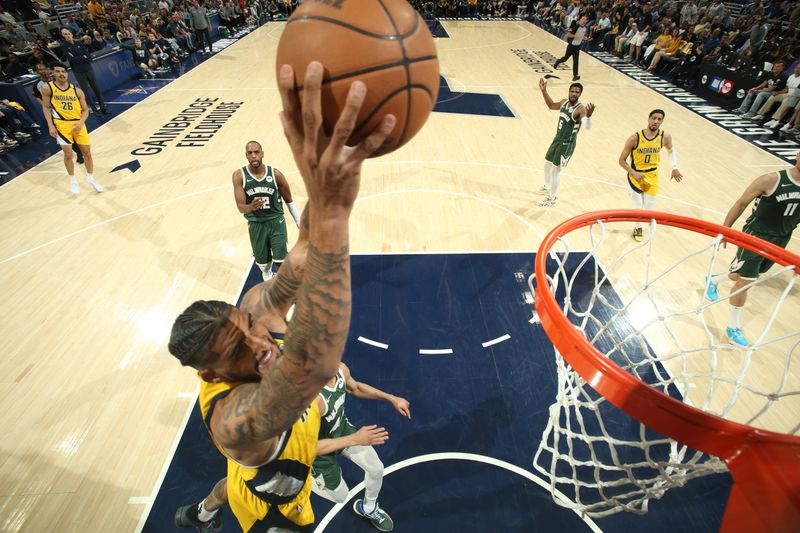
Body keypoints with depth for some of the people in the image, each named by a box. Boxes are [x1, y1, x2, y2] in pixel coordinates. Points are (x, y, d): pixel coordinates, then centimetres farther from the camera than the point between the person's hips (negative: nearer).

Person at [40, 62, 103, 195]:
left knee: (87, 152, 4)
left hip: (78, 124, 2)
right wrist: (50, 126, -4)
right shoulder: (47, 88, -1)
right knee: (68, 154, -1)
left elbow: (85, 110, 6)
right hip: (61, 124, -2)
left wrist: (81, 122, -11)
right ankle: (73, 180, 16)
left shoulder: (77, 91, 3)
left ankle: (90, 178, 22)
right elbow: (46, 107, 4)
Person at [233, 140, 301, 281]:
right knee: (263, 263, 15)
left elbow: (289, 200, 3)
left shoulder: (276, 174, -10)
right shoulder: (239, 175, -11)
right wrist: (251, 207, -39)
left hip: (276, 221, -1)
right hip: (256, 224, 1)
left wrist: (300, 223, 7)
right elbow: (240, 207, -15)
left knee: (280, 263, -5)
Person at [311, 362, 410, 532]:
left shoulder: (341, 369, -22)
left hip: (342, 428, 6)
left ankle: (368, 509, 48)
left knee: (376, 469, 16)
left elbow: (355, 387, 2)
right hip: (321, 450, -6)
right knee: (341, 497, 17)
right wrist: (355, 439, -38)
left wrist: (392, 398, -3)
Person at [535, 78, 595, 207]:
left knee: (555, 170, -5)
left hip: (567, 143, -8)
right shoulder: (564, 102, 0)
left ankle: (552, 199, 10)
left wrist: (589, 115, -58)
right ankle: (547, 187, 47)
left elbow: (588, 127, -37)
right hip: (557, 139, 8)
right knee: (547, 163, 23)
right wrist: (544, 91, 11)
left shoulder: (580, 109, -23)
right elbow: (551, 105, 21)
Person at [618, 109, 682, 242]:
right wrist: (634, 173, -21)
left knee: (649, 207, 7)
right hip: (635, 175, -3)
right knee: (638, 206, 2)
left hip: (652, 176, 3)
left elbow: (672, 150, 14)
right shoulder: (635, 138, -20)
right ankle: (638, 228, 30)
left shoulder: (665, 137, -9)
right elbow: (622, 160, -13)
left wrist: (674, 168, 4)